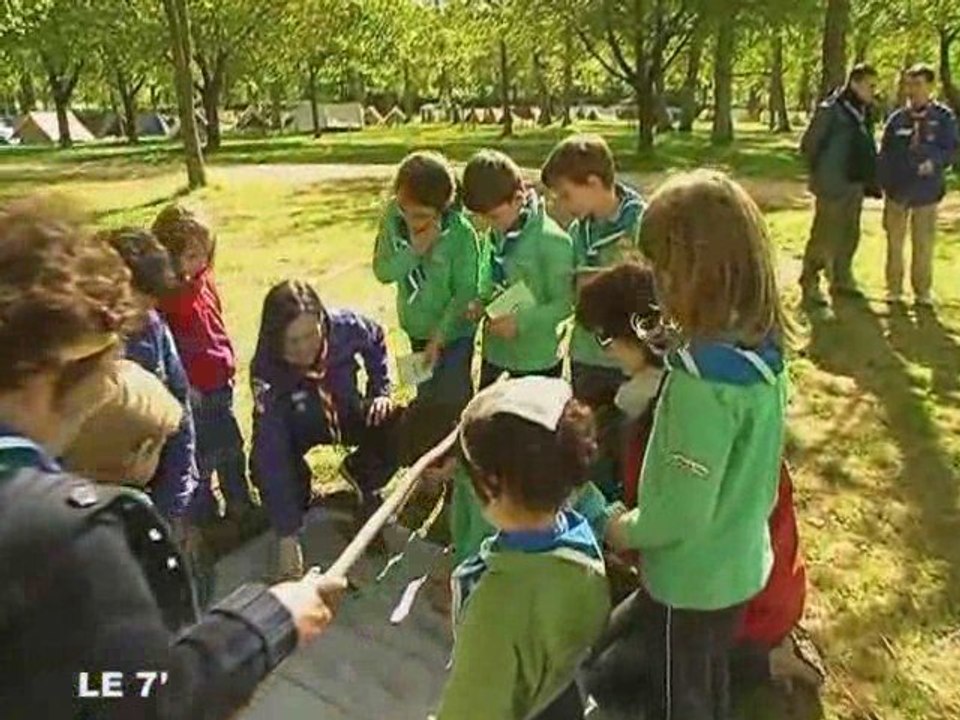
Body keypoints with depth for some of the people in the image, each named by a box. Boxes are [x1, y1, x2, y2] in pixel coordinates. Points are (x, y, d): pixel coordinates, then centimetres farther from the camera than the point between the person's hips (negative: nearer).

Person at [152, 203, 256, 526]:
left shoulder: (204, 280, 3)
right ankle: (205, 516, 25)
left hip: (220, 383, 8)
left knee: (231, 449, 20)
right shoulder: (162, 293, -20)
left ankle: (241, 508, 38)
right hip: (193, 391, -7)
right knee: (200, 457, 8)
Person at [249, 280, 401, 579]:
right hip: (296, 429, -2)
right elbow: (272, 456, -37)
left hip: (347, 414, 2)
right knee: (263, 463, -31)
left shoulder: (346, 327, -30)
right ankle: (297, 500, 4)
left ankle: (361, 474, 8)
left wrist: (381, 392, -10)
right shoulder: (266, 371, -35)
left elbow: (376, 340, -2)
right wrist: (287, 537, -40)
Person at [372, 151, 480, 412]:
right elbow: (382, 271, -11)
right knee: (425, 400, 23)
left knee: (452, 404, 6)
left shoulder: (460, 233, -25)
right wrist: (413, 250, -27)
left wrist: (439, 336, -20)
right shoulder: (393, 217, -13)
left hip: (452, 333, -5)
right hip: (416, 329, 5)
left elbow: (465, 292, -19)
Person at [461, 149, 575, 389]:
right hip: (494, 353, 6)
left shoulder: (551, 239, -20)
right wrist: (480, 303, -6)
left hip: (537, 360, -6)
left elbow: (564, 303, -17)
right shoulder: (495, 235, -1)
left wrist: (521, 321, -26)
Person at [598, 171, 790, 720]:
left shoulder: (702, 376, -33)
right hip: (739, 565, 7)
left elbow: (684, 509, -28)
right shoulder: (764, 349, -7)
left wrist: (627, 530, -11)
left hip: (691, 580, -7)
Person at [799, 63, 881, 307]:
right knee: (824, 237, -4)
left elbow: (868, 149, 15)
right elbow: (808, 145, -11)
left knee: (849, 235, 15)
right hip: (833, 186, -8)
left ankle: (841, 281, 27)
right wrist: (821, 174, -6)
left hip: (855, 186, 8)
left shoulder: (864, 113, 10)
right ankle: (809, 284, 5)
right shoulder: (830, 110, -12)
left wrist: (870, 180, 9)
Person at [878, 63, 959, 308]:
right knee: (894, 241, 9)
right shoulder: (897, 118, 1)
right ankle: (894, 287, 21)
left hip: (926, 191, -1)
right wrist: (884, 182, -1)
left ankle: (922, 290, 18)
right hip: (897, 190, 1)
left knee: (924, 244, 5)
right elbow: (884, 153, 5)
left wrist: (934, 161, -22)